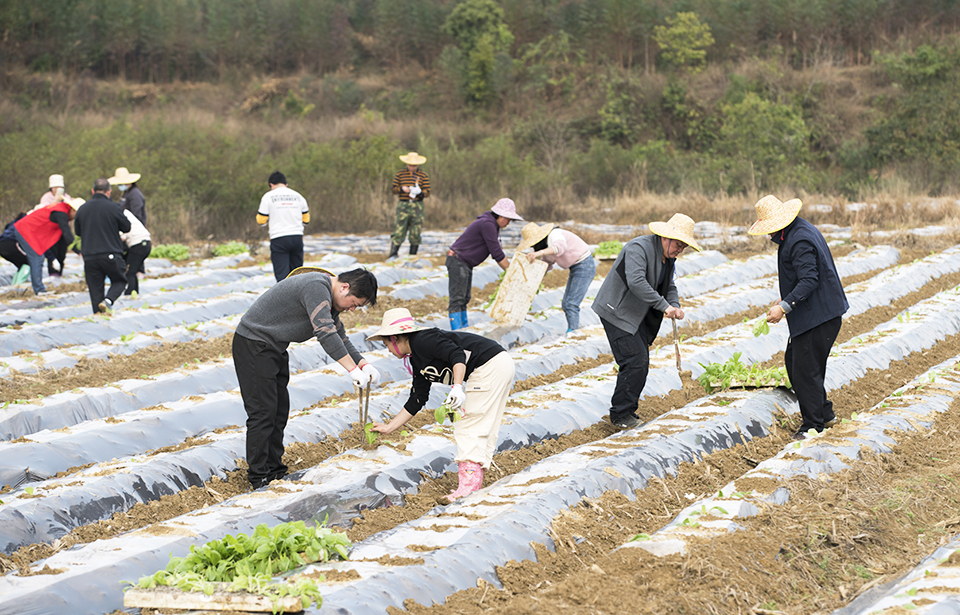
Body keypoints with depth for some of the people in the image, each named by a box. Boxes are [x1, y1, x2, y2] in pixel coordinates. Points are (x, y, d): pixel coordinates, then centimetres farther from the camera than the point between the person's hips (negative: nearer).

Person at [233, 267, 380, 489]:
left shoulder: (329, 298, 9)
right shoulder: (316, 287, -24)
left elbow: (339, 339, 14)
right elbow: (326, 334, -32)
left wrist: (365, 364, 0)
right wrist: (353, 370, -30)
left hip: (275, 348, 10)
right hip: (253, 345, -10)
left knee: (280, 410, 11)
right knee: (263, 412, -9)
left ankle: (274, 470, 18)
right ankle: (259, 478, -4)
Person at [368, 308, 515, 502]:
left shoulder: (422, 340, -10)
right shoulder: (418, 363, 20)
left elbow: (457, 355, -22)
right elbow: (416, 401, 23)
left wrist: (457, 387, -33)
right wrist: (389, 427, 24)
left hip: (491, 364, -10)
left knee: (467, 428, -10)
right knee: (484, 430, 9)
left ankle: (468, 482, -14)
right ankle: (475, 483, 10)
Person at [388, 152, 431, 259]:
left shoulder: (423, 176, 6)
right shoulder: (400, 174, 8)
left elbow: (427, 192, 1)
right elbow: (394, 189, 7)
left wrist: (419, 192, -20)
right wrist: (402, 189, -14)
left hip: (417, 206, 1)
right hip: (403, 206, -1)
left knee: (415, 234, 2)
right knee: (398, 231, -9)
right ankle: (393, 255, -11)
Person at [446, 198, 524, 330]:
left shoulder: (492, 225, 13)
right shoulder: (487, 224, -19)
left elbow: (497, 252, 16)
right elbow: (497, 253, -20)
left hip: (465, 264, 11)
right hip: (457, 261, -11)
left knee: (465, 298, 13)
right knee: (457, 298, -12)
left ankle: (464, 326, 18)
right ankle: (456, 330, -15)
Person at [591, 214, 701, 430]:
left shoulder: (668, 258, 9)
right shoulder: (639, 248, -22)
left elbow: (669, 287, 15)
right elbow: (636, 282, -33)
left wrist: (675, 306, -7)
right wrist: (664, 306, -32)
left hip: (635, 314, 10)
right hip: (616, 312, -10)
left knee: (641, 363, 7)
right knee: (635, 360, -14)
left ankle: (627, 412, 16)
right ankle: (621, 414, -6)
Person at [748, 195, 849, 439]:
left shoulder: (799, 241, -23)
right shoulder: (801, 230, 11)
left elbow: (809, 280, -28)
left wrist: (784, 307, -28)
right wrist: (787, 298, 20)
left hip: (817, 316, -11)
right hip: (814, 312, 11)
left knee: (805, 369, -4)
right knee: (793, 360, 18)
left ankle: (814, 425, 7)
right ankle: (824, 412, 27)